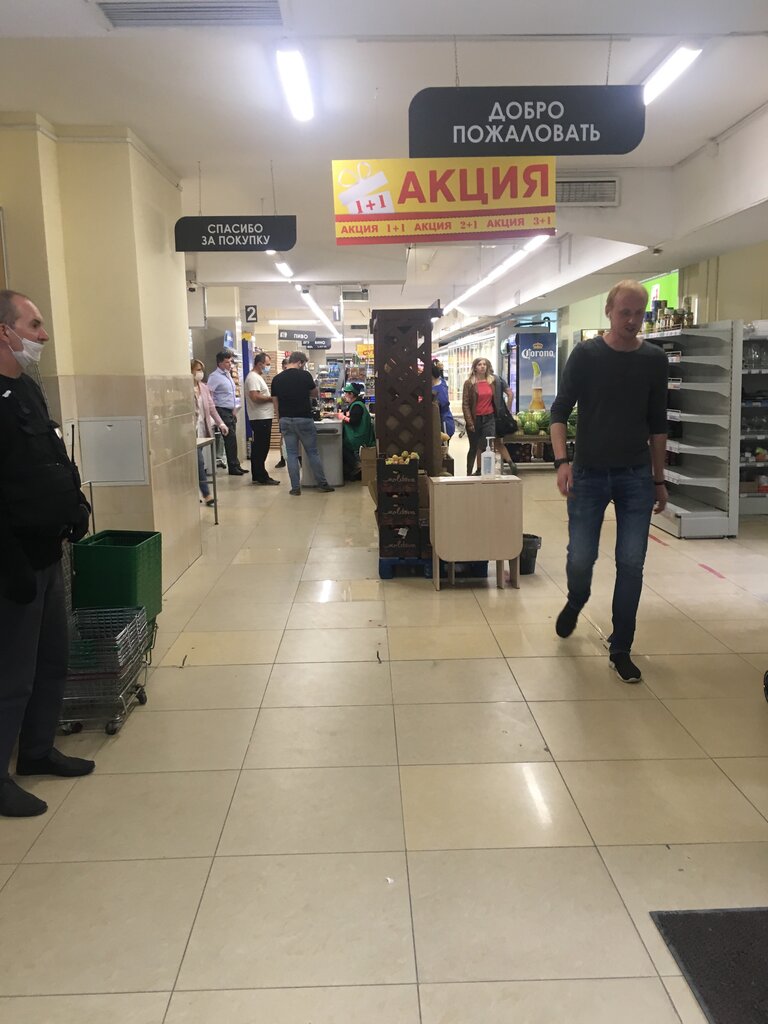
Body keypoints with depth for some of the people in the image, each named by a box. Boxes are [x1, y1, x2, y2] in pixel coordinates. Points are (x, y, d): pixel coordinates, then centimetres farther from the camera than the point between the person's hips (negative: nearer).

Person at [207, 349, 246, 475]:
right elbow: (208, 395, -18)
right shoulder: (215, 376, -11)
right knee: (230, 439, -7)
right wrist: (214, 412, -18)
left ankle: (236, 466, 15)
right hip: (223, 411, -8)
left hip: (230, 412, 8)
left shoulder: (228, 375, 16)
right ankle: (233, 467, 0)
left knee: (232, 440, 10)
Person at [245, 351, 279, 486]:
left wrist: (271, 399, 10)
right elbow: (255, 397, -25)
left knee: (259, 449, 13)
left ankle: (257, 476, 18)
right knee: (261, 449, -6)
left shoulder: (258, 377, 19)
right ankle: (262, 477, -3)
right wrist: (272, 398, -16)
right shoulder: (253, 377, -14)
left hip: (263, 418, 10)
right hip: (260, 419, -10)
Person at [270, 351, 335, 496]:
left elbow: (276, 404, 6)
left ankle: (295, 488, 6)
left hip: (285, 420, 3)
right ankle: (322, 483, 15)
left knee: (292, 454, 6)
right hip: (304, 419, -3)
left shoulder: (277, 379, 3)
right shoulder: (305, 375, -6)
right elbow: (315, 394, 9)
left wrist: (280, 420, 15)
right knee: (313, 452, 8)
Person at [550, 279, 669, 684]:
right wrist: (561, 461, -19)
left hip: (636, 477, 2)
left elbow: (657, 423, 9)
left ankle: (620, 650, 14)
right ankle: (575, 602, 36)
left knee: (631, 565, 0)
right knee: (580, 558, 0)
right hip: (588, 475, -2)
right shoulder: (586, 355, -4)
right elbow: (560, 410, -5)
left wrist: (659, 480, 9)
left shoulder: (654, 359, 4)